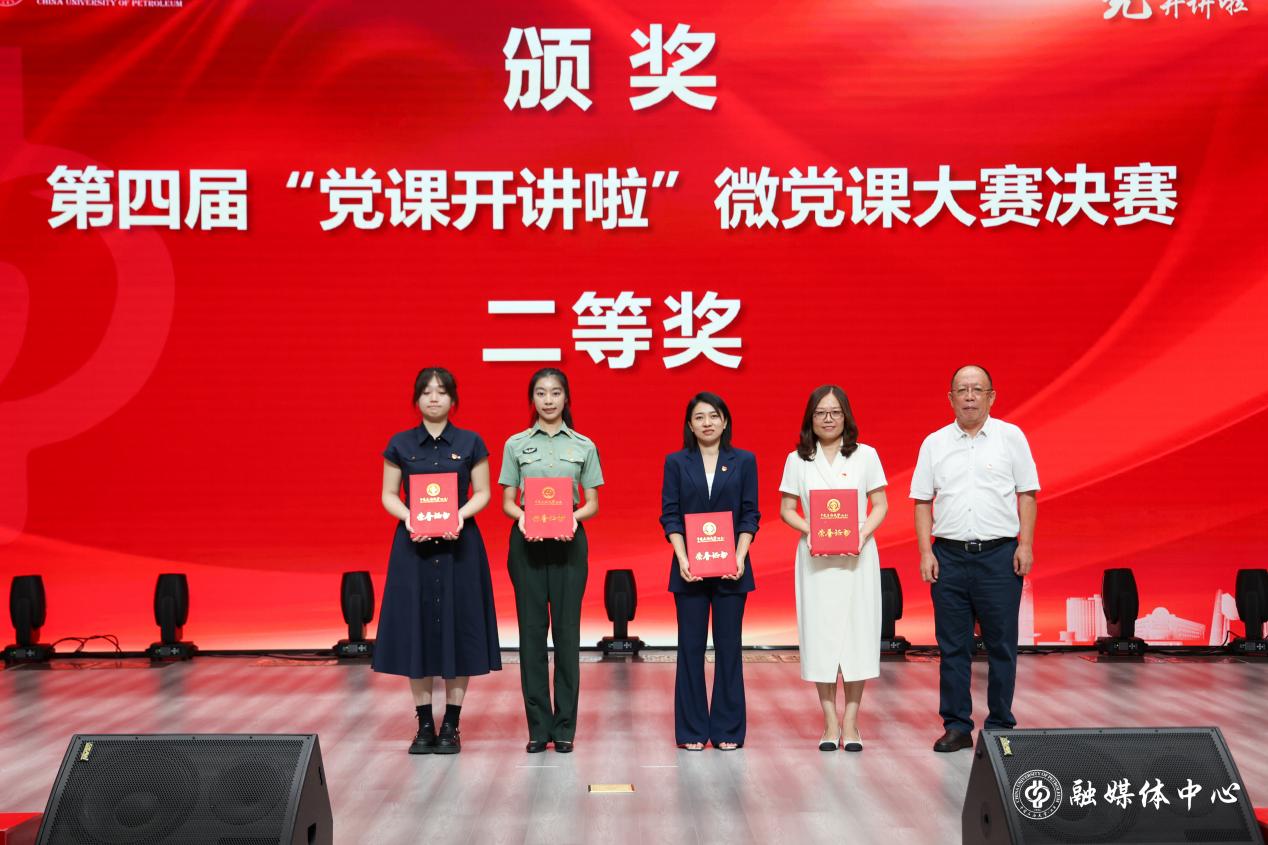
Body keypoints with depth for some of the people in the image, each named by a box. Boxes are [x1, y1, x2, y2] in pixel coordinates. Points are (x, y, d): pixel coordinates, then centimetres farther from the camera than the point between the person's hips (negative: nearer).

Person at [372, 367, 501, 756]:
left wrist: (460, 516, -15)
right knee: (416, 628, 1)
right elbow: (388, 495, 5)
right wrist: (410, 519, -14)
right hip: (413, 545, 1)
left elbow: (483, 493, 3)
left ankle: (451, 725, 8)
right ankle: (425, 725, 10)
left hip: (459, 545, -1)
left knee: (457, 627, 0)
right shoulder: (400, 444, 4)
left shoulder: (470, 443, 2)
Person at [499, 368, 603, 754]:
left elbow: (592, 503, 6)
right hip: (527, 540, 0)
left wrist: (574, 516, -15)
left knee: (566, 630, 0)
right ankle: (538, 726, 8)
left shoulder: (584, 446, 6)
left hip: (569, 541, 0)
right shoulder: (516, 444, 6)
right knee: (532, 629, 1)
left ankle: (564, 726, 8)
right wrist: (521, 516, -16)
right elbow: (507, 501, 5)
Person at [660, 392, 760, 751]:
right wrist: (682, 559, -11)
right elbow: (669, 516, 1)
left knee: (728, 648, 4)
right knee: (691, 648, 3)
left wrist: (739, 558, -11)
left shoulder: (744, 461, 5)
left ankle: (727, 730, 11)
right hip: (689, 569, 0)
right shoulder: (676, 462, 5)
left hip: (731, 569, 0)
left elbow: (750, 515, 2)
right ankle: (692, 731, 11)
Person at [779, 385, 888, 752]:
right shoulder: (797, 460, 5)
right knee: (819, 633, 1)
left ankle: (851, 721, 7)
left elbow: (880, 505, 4)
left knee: (856, 631, -1)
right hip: (815, 557, 1)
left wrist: (863, 533, -13)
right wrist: (809, 530, -12)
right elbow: (786, 509, 6)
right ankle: (830, 721, 9)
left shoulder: (865, 456, 4)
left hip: (857, 555, 0)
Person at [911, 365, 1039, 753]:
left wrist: (1025, 545, -5)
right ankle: (957, 726, 12)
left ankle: (1000, 726, 12)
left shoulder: (1011, 437, 4)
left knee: (1001, 644, 2)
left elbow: (1027, 494, 3)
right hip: (949, 556, 2)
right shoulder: (934, 444, 8)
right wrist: (926, 552, -1)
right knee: (952, 647, 5)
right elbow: (923, 502, 8)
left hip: (998, 554, -2)